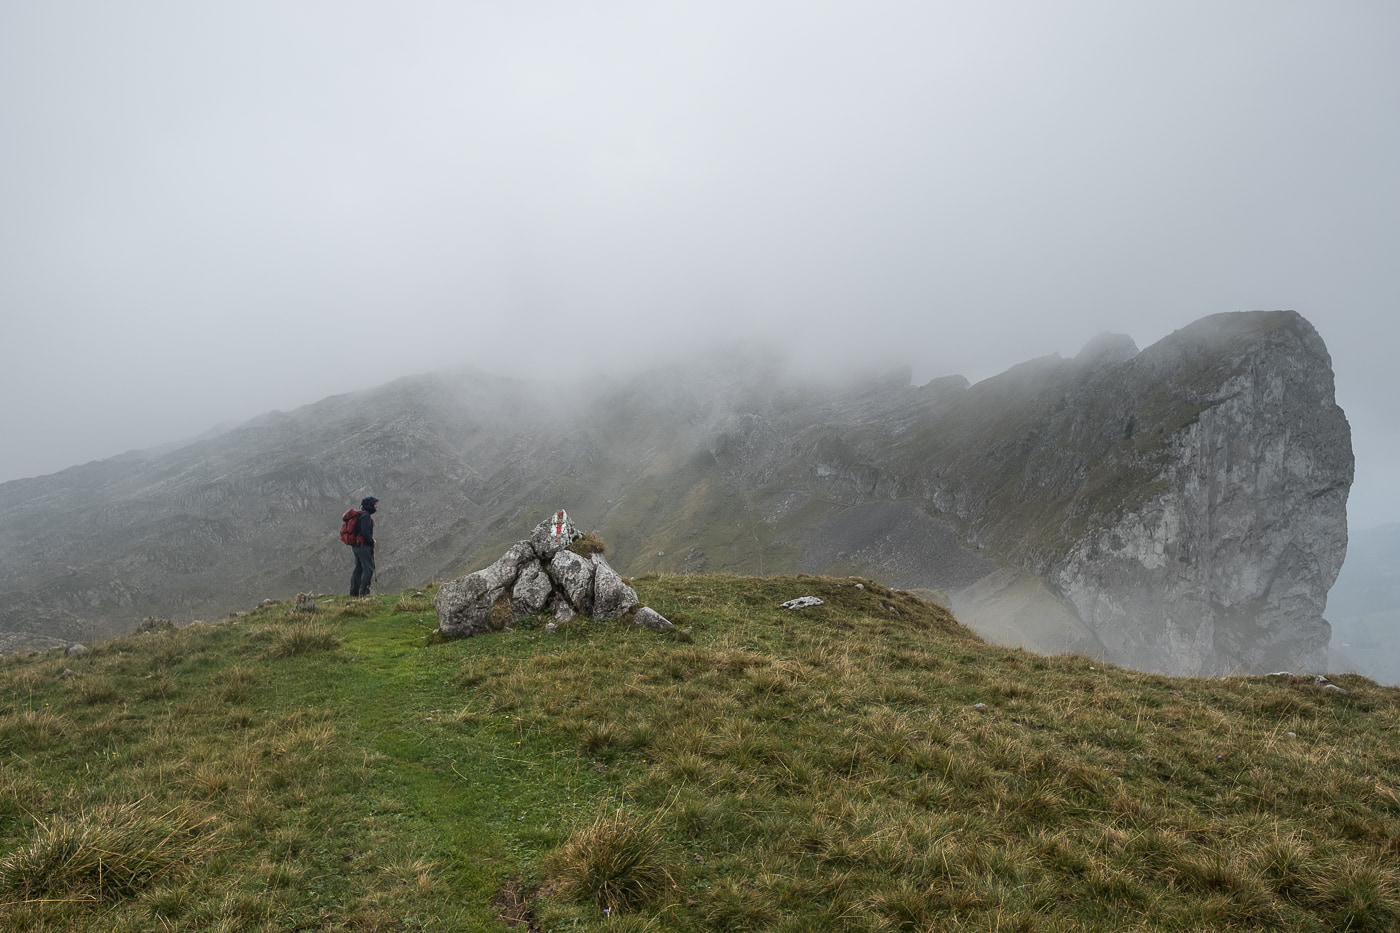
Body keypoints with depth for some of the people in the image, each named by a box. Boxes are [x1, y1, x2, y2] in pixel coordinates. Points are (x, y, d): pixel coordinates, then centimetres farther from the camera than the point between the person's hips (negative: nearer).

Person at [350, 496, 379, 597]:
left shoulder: (360, 515, 16)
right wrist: (372, 541, -10)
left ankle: (354, 592, 16)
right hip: (363, 546, -10)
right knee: (368, 568, -6)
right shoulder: (366, 516, -15)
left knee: (358, 569, 14)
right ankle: (364, 591, -8)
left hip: (356, 546, 10)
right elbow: (365, 532, -24)